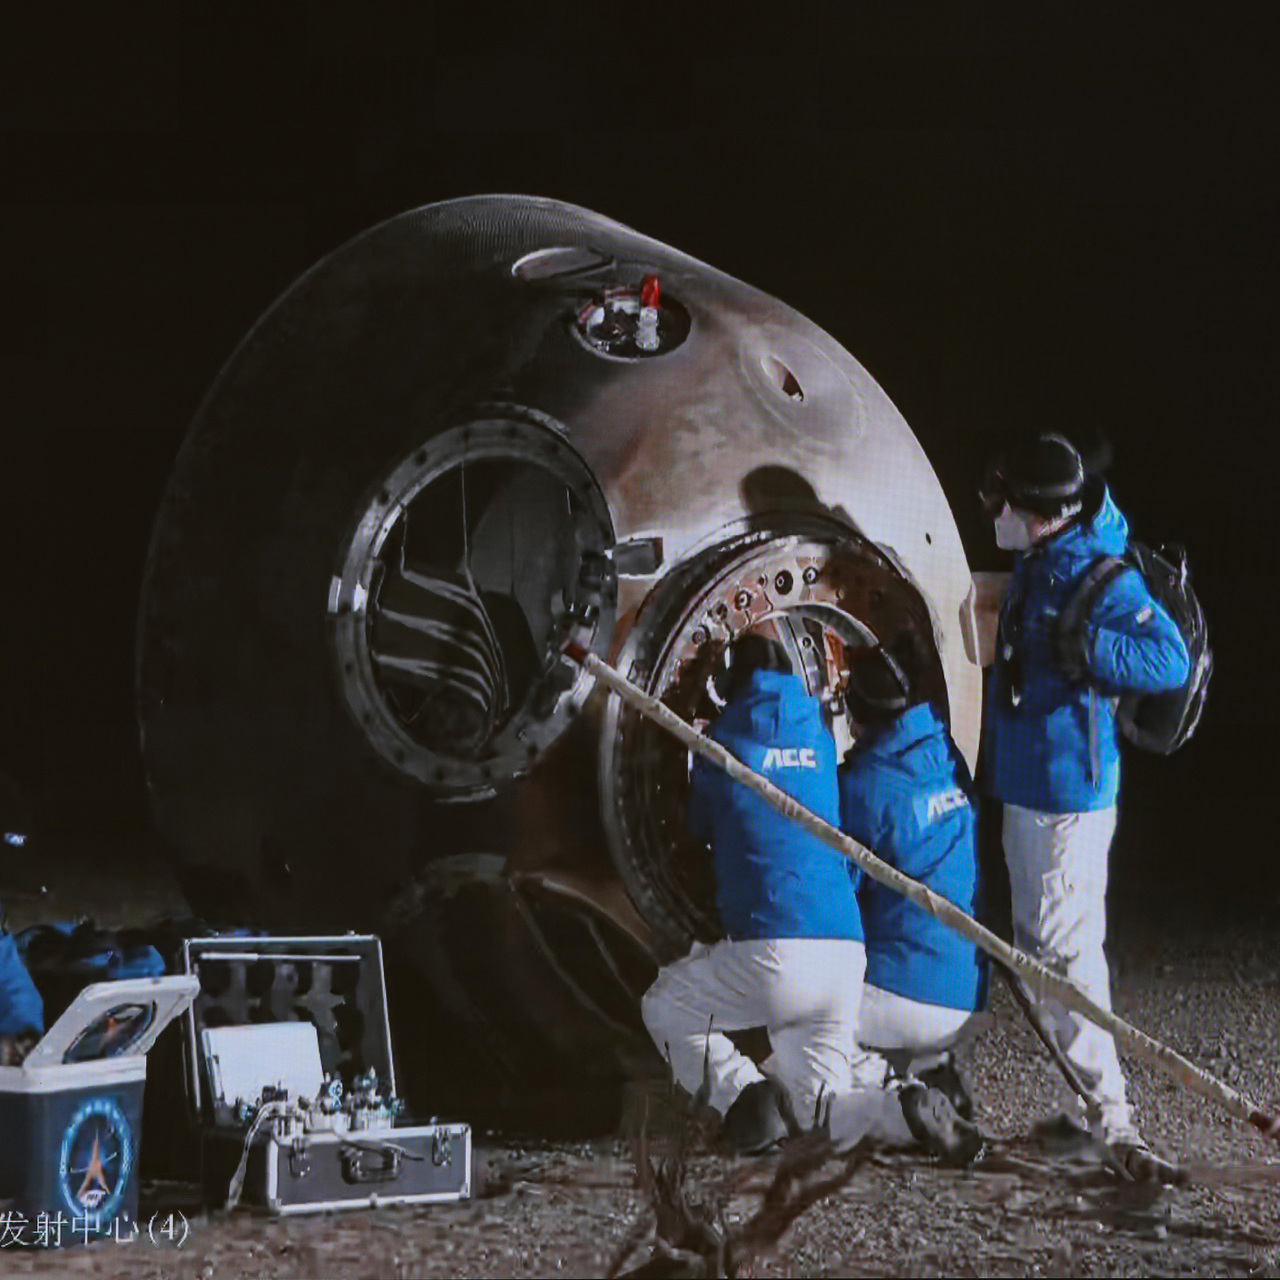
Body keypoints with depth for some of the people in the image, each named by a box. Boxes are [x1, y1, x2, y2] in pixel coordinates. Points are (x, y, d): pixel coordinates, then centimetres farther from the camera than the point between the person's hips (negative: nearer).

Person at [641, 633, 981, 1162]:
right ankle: (908, 1112, -17)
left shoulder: (722, 742, 5)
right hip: (844, 956, 4)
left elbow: (700, 827, 22)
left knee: (664, 1008, 21)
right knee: (818, 1110, 13)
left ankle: (744, 1093, -4)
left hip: (769, 954, -4)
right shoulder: (821, 736, 15)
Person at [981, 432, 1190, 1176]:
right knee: (1042, 944, 15)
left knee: (1063, 947, -10)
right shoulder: (1041, 567, 8)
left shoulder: (1100, 579, -19)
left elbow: (1169, 661, -27)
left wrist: (1079, 647, -30)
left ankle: (1110, 1112, -8)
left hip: (1068, 794, -10)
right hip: (1027, 785, 10)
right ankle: (1095, 1107, 21)